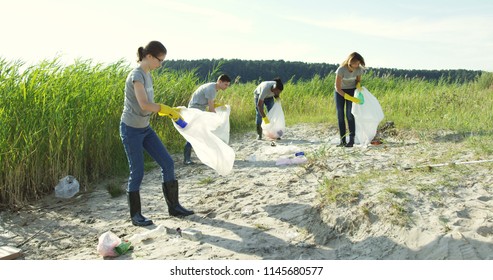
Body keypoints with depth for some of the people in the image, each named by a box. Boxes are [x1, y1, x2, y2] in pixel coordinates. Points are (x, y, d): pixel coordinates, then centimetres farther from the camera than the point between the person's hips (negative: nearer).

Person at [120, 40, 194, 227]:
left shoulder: (147, 75, 9)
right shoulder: (136, 75, -17)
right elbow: (144, 105, -26)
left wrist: (169, 111, 0)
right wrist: (167, 109, -16)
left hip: (145, 128, 8)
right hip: (131, 130, -8)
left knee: (168, 163, 5)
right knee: (137, 173, -1)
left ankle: (173, 206, 16)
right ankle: (135, 215, 16)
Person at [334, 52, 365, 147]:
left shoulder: (359, 69, -19)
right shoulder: (341, 70, -31)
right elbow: (338, 88, -29)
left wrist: (358, 85, -21)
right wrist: (351, 98, -35)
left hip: (351, 90, 1)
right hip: (340, 92, -1)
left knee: (350, 114, -12)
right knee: (340, 115, -5)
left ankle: (352, 139, -11)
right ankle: (342, 140, -1)